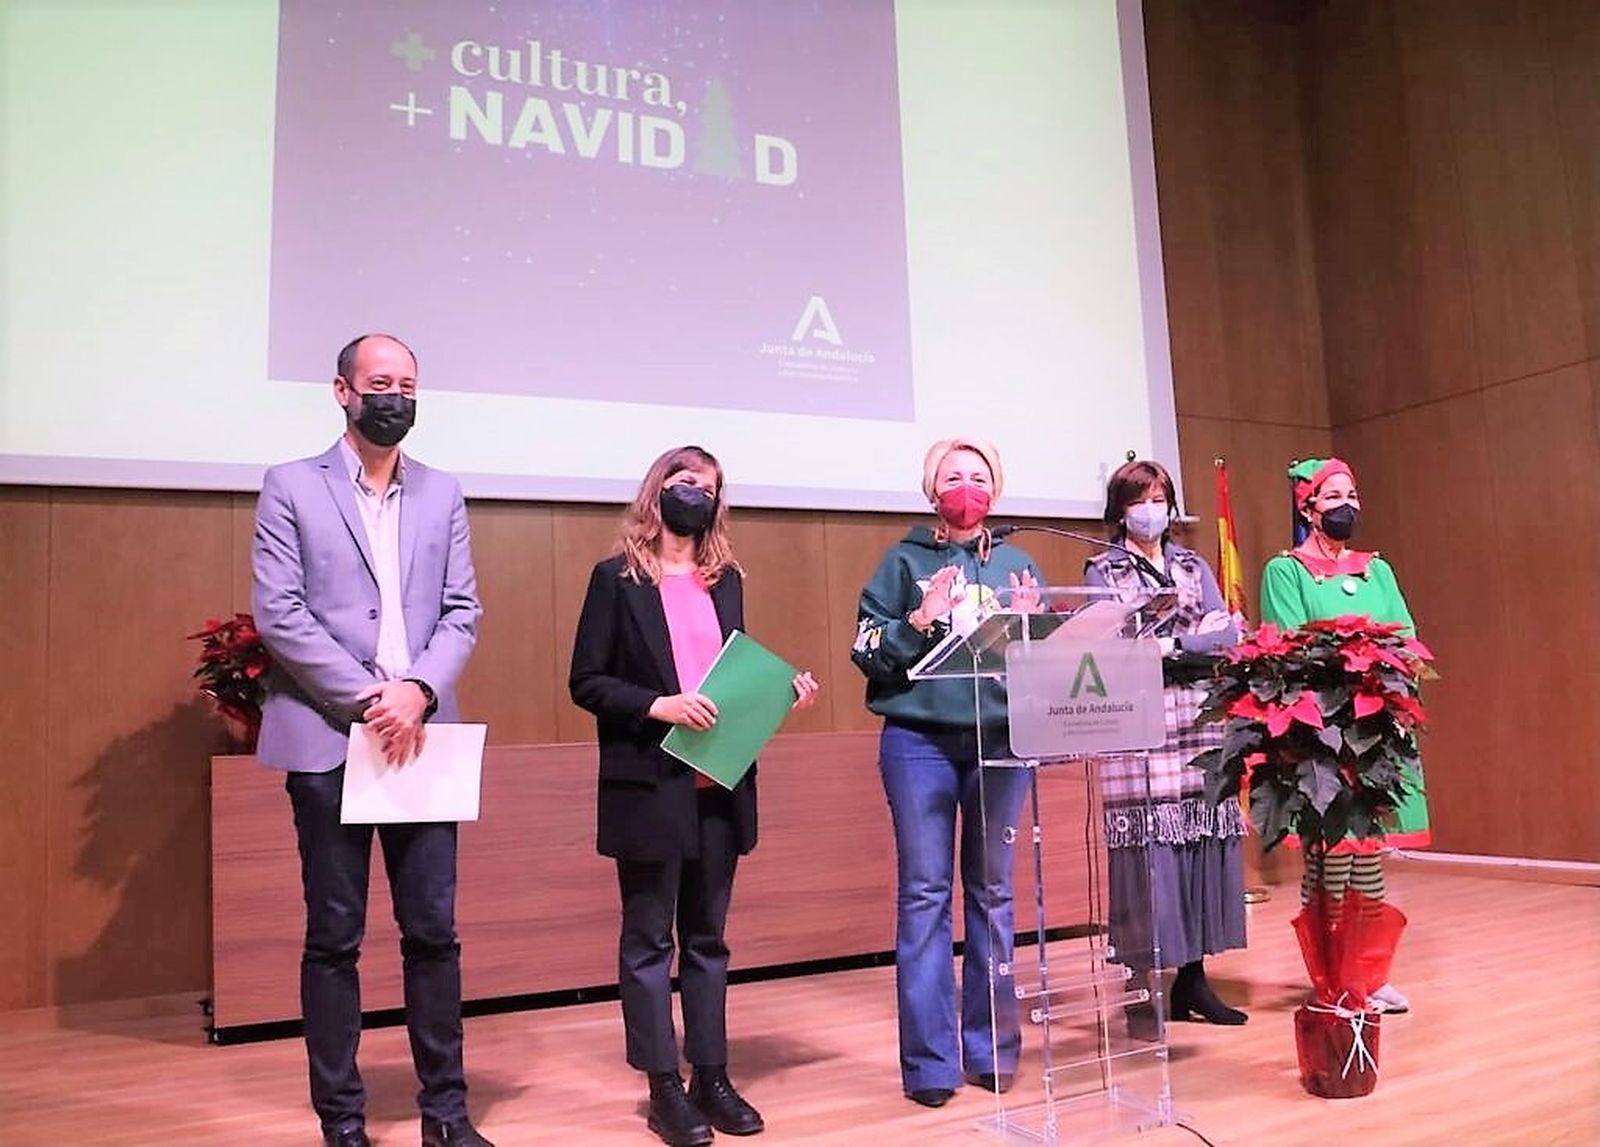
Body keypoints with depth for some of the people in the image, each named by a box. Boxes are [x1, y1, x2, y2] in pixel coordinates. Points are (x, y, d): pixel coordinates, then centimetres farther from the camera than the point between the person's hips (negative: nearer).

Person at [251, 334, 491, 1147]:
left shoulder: (443, 494, 12)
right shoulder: (291, 488, 2)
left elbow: (462, 611, 6)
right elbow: (277, 612, -7)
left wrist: (416, 691, -11)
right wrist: (366, 698, -13)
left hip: (420, 737, 3)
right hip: (327, 739, -3)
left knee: (434, 930, 6)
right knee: (334, 936, 5)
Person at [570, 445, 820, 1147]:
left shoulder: (726, 580, 13)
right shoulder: (617, 577, -3)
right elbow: (586, 681, -7)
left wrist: (783, 692, 0)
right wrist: (657, 705, -20)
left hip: (721, 783, 5)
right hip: (649, 784, -5)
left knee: (707, 936, 13)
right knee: (649, 937, 5)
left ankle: (711, 1076, 23)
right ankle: (664, 1086, 16)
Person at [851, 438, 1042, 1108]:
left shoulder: (1017, 566, 12)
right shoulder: (904, 562, 5)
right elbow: (868, 653, -1)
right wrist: (920, 621, -14)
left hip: (1000, 739, 3)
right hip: (919, 740, -2)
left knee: (992, 891, 9)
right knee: (924, 893, -2)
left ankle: (992, 1048, 20)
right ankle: (930, 1061, 6)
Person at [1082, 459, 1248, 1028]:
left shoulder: (1194, 565, 17)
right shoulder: (1102, 571, 6)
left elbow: (1228, 637, 4)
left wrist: (1168, 644, -10)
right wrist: (1196, 636, -9)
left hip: (1199, 713, 4)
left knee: (1204, 835, 1)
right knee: (1147, 843, -8)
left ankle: (1193, 976, 11)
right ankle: (1143, 985, 0)